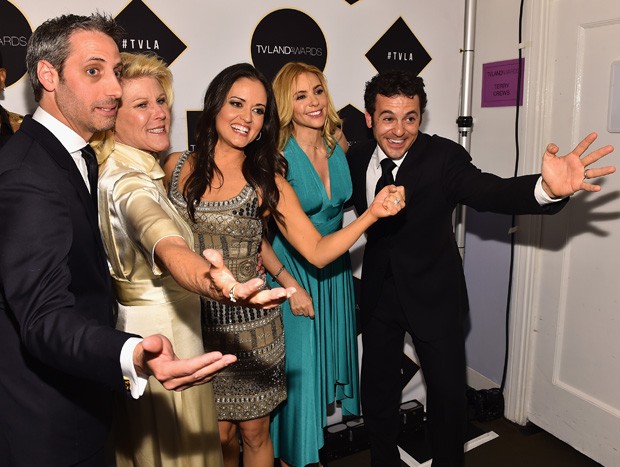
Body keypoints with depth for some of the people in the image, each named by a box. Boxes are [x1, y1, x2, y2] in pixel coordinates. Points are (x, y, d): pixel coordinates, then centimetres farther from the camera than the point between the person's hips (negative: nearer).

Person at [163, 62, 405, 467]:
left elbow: (318, 252, -8)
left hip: (250, 325, -1)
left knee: (255, 433, 15)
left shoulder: (268, 182, -6)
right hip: (194, 321, 1)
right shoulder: (177, 167, -3)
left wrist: (372, 213, -20)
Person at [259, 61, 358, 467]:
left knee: (330, 355, 19)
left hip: (335, 270, 6)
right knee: (296, 366, 4)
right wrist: (291, 285, -19)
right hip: (291, 273, -6)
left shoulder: (339, 144, -2)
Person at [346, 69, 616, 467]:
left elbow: (488, 191, -36)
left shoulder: (443, 156, -19)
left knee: (449, 392, 8)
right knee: (377, 388, 18)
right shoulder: (357, 157, -6)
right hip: (378, 294, 4)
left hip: (433, 295, -3)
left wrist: (547, 188, -55)